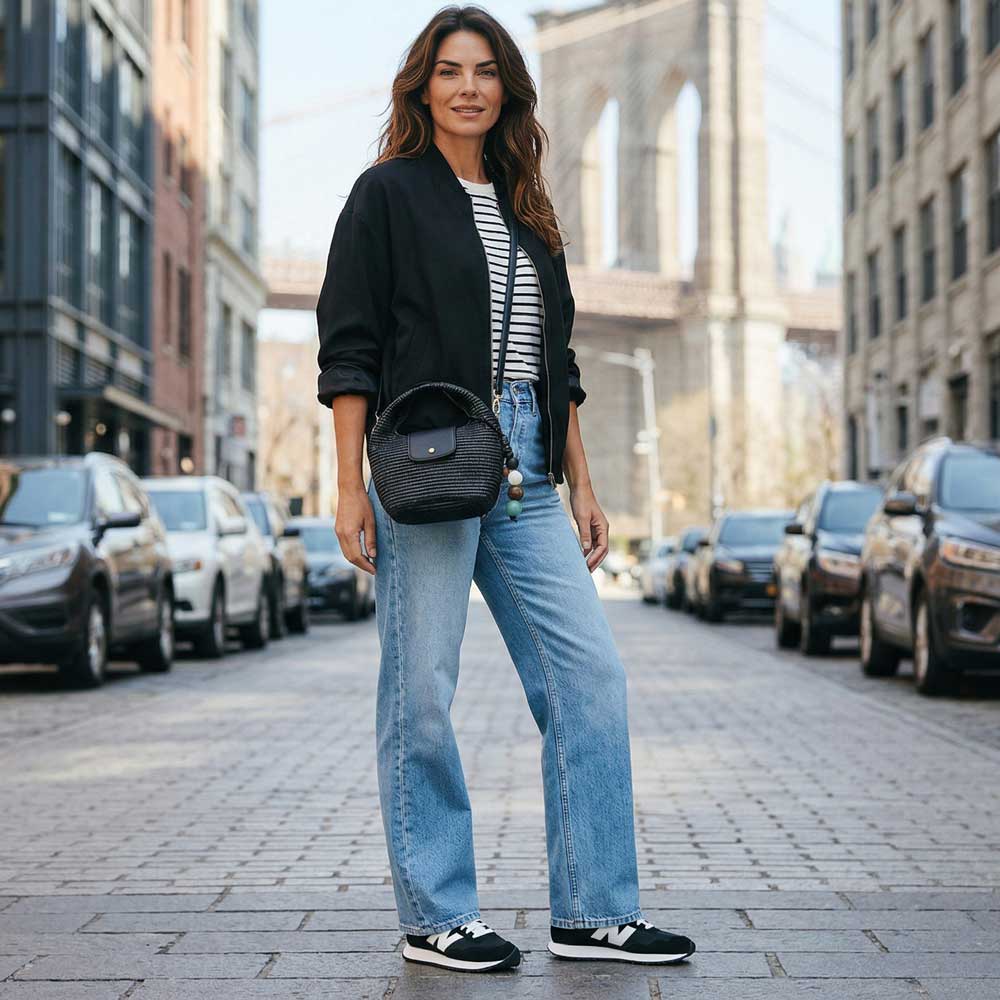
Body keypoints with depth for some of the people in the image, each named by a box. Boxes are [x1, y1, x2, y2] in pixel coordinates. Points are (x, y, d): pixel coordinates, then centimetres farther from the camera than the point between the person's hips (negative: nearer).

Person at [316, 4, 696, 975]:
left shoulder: (525, 212, 19)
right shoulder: (388, 194, 2)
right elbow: (348, 349, -4)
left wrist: (581, 488, 15)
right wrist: (351, 486, -11)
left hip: (527, 474, 6)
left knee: (590, 674, 0)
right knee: (421, 692, -1)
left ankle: (592, 912, 8)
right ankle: (435, 917, 10)